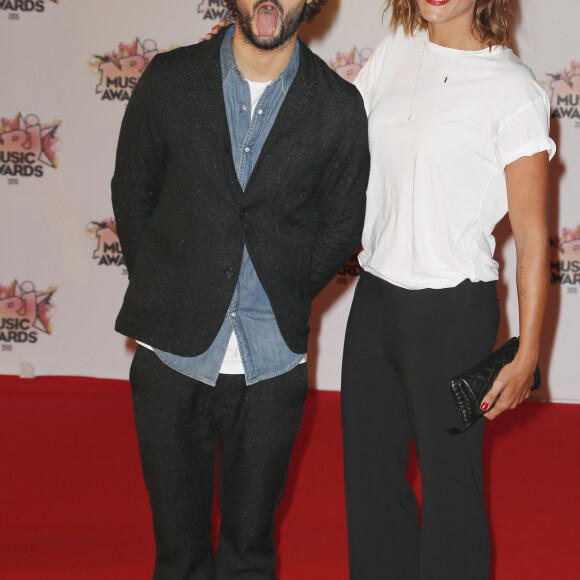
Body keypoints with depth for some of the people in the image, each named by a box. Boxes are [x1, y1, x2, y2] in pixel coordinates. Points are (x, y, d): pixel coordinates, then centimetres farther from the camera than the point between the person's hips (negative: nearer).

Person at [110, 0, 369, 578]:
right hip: (174, 354, 0)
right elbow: (131, 193, 9)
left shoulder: (339, 107, -3)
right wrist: (159, 290, 6)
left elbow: (341, 227, 7)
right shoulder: (169, 80, -2)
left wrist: (285, 302, 3)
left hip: (271, 365, 0)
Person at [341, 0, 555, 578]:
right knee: (369, 465, 17)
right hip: (375, 295, 6)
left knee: (448, 479, 5)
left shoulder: (513, 90, -13)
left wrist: (526, 356, -12)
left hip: (452, 309, -6)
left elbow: (532, 235, -11)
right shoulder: (396, 51, 4)